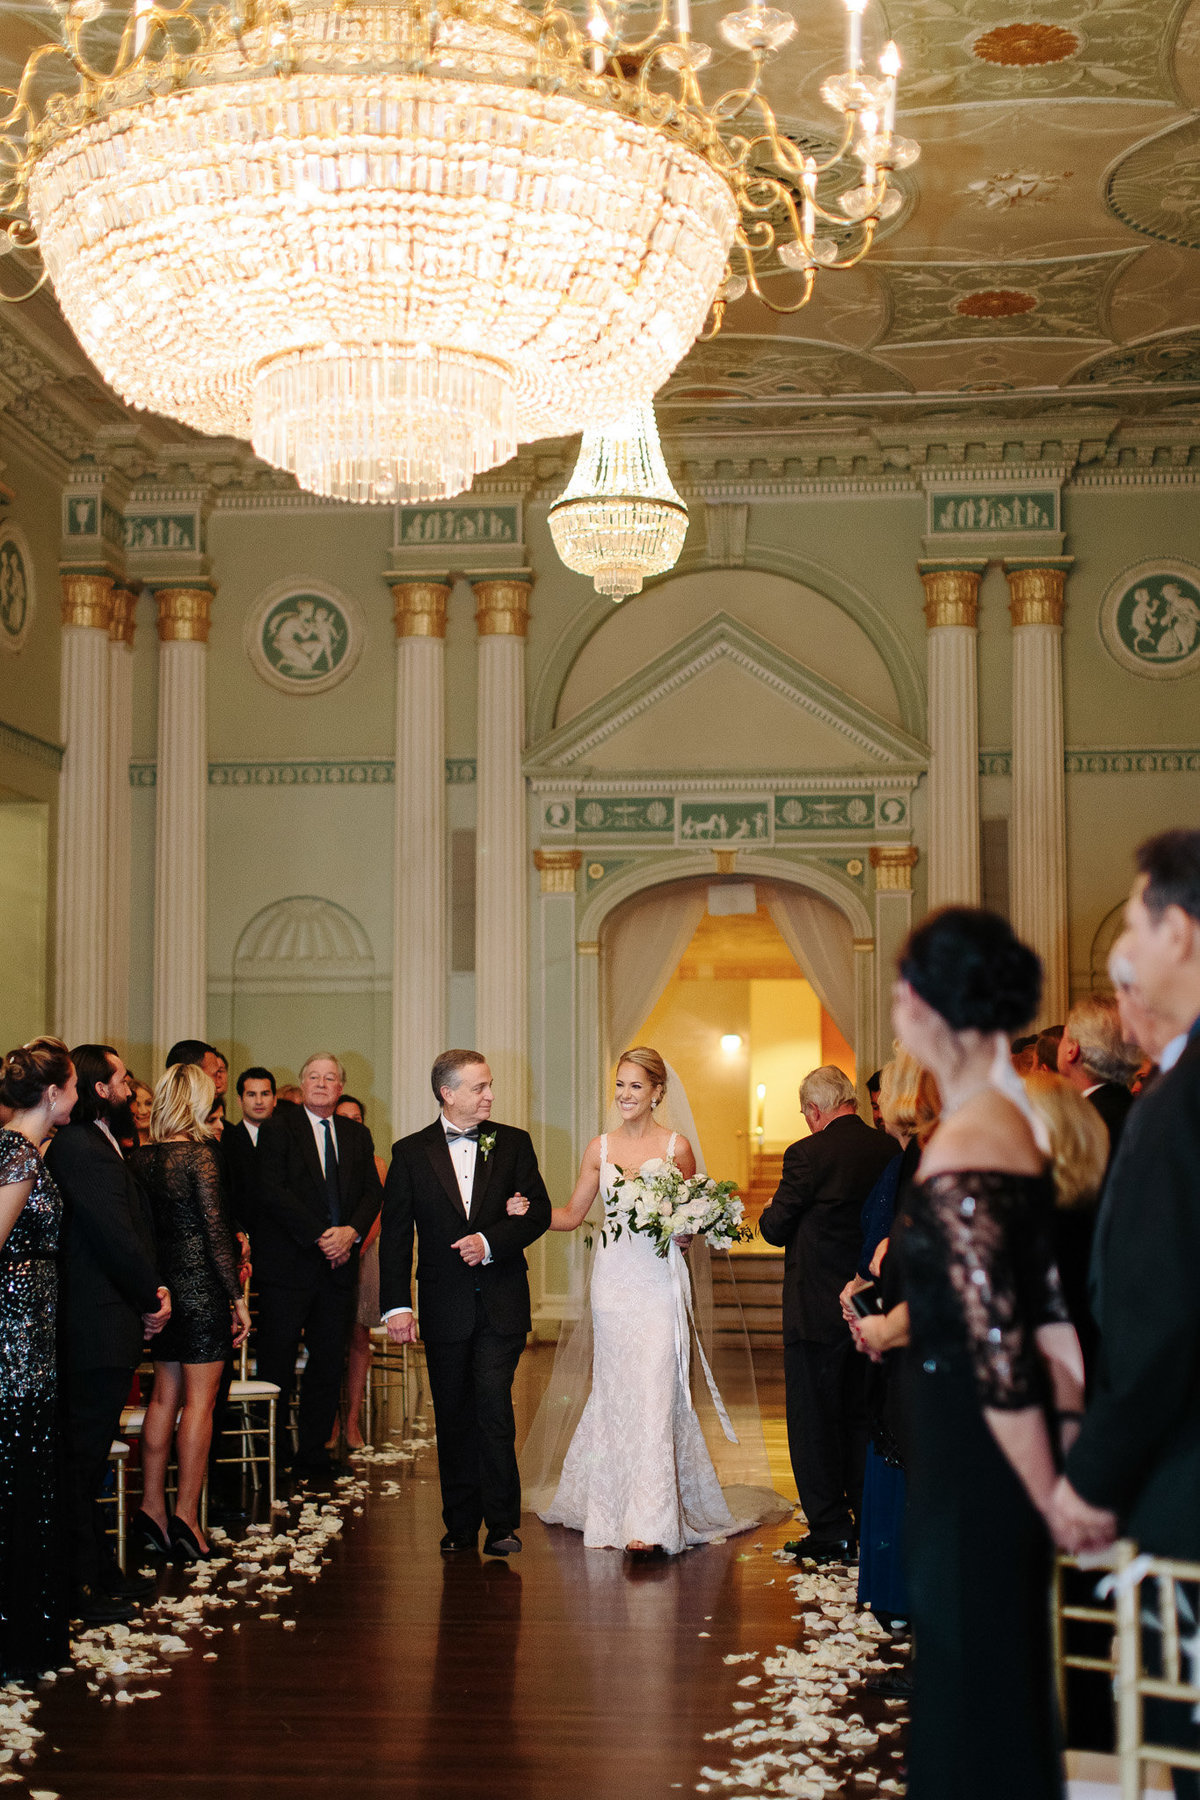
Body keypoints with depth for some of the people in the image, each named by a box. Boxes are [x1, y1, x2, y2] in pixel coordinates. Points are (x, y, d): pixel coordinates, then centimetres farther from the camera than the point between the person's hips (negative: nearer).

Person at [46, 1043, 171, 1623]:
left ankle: (99, 1571, 25)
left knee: (89, 1454, 16)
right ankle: (78, 1585, 3)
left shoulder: (101, 1144, 16)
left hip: (113, 1320, 10)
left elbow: (132, 1226, 15)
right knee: (83, 1454, -3)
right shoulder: (78, 1148, -16)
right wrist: (153, 1295, -6)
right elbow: (113, 1233, -18)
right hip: (96, 1328, -10)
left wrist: (152, 1291, 2)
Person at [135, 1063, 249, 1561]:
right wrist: (238, 1297, -11)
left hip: (162, 1287, 6)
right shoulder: (200, 1154, -14)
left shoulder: (143, 1157, 4)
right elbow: (216, 1230, -15)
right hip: (202, 1286, -6)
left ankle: (152, 1506, 18)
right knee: (200, 1400, -1)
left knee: (164, 1394, 14)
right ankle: (186, 1515, -1)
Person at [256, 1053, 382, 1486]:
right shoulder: (277, 1128, 0)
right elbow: (272, 1190, -10)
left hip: (337, 1267, 4)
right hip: (288, 1264, -4)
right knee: (276, 1365, -2)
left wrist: (353, 1231, -9)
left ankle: (313, 1457, 16)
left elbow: (372, 1192, 10)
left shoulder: (357, 1135, 15)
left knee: (328, 1365, 6)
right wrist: (319, 1235, -14)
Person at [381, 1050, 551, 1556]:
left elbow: (539, 1211, 1)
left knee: (494, 1405, -12)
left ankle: (502, 1523, -5)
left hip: (502, 1303, -1)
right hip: (445, 1304, 1)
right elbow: (395, 1235, 0)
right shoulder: (411, 1153, 2)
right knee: (453, 1418, 8)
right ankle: (461, 1526, 18)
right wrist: (396, 1305, -7)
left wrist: (491, 1241, -15)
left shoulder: (514, 1143, 5)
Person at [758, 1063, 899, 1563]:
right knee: (863, 1415, 18)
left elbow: (775, 1227, -11)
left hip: (817, 1310, -6)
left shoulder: (808, 1154, -17)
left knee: (813, 1421, 5)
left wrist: (772, 1212, 10)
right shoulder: (892, 1151, 0)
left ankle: (831, 1531, 8)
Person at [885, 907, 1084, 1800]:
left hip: (975, 1448, -9)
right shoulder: (1013, 1119, 5)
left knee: (974, 1679, 6)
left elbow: (998, 1353, -22)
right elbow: (1048, 1301, 8)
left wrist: (1051, 1500, -16)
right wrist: (1075, 1435, 9)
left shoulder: (957, 1163, -23)